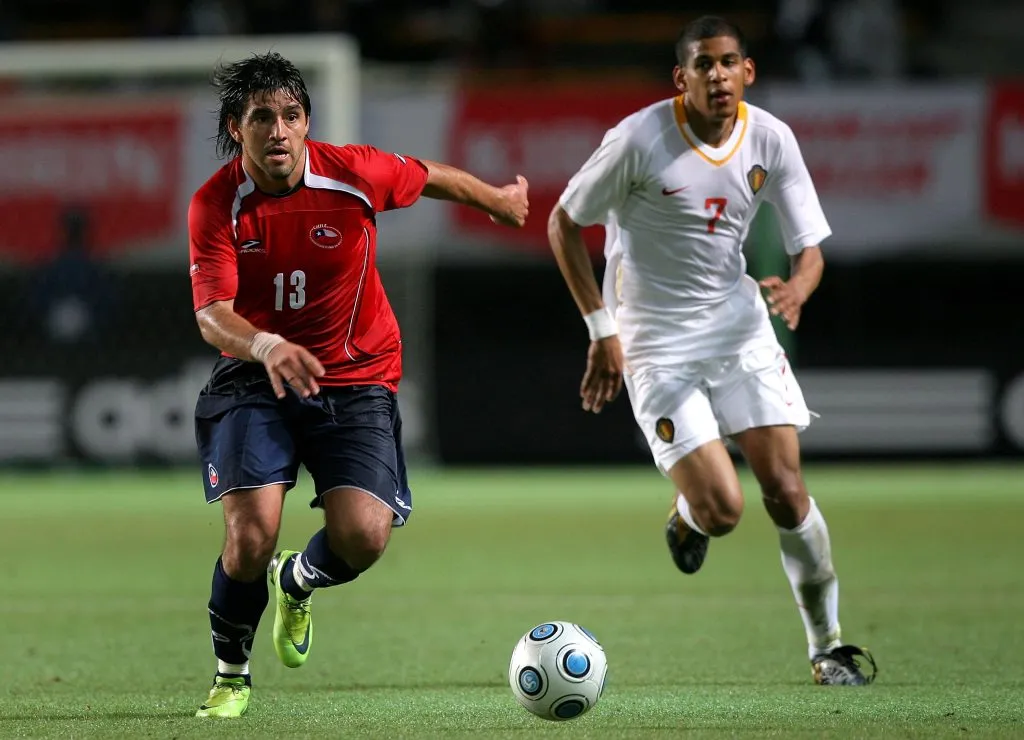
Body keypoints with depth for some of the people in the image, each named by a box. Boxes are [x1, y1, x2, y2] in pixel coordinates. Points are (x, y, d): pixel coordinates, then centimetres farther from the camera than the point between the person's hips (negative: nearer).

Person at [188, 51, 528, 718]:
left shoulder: (354, 174, -12)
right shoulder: (215, 206, -14)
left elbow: (434, 179, 9)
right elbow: (211, 312, -26)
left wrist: (500, 201, 28)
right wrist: (265, 346, -47)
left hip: (356, 380, 1)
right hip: (255, 383, -1)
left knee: (363, 537, -16)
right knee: (252, 533, -19)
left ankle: (295, 583, 24)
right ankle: (231, 679, 9)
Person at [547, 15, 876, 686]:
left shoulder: (770, 139, -6)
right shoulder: (640, 139, -17)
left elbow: (810, 247, 0)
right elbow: (564, 224, -6)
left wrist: (797, 287, -25)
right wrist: (602, 329, -10)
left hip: (739, 324, 4)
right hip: (656, 340, -3)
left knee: (785, 491, -4)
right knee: (723, 510, -13)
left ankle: (828, 644, 12)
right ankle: (687, 517, 26)